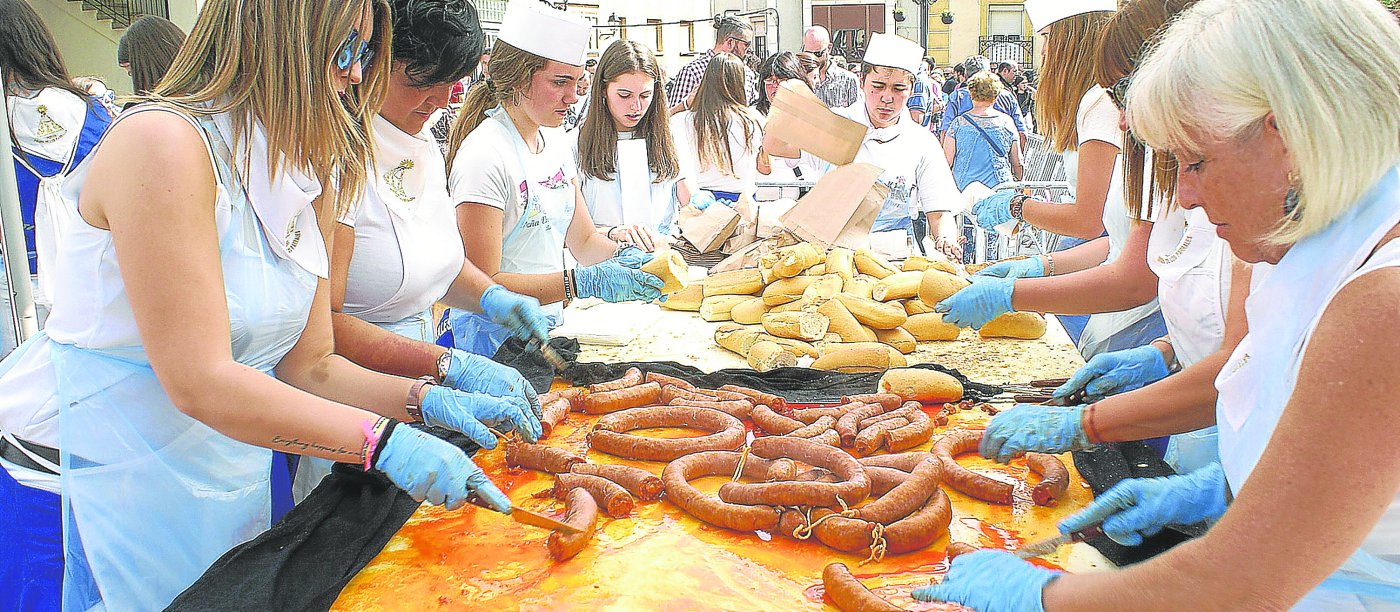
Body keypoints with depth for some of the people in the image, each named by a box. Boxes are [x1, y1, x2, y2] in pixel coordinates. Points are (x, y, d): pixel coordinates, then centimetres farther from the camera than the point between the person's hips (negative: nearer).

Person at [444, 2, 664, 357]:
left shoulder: (556, 141, 6)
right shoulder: (485, 154, -18)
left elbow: (583, 240, 12)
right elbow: (483, 284, -21)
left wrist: (624, 257, -9)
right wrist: (583, 282, -28)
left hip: (550, 324, 7)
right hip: (496, 336, -7)